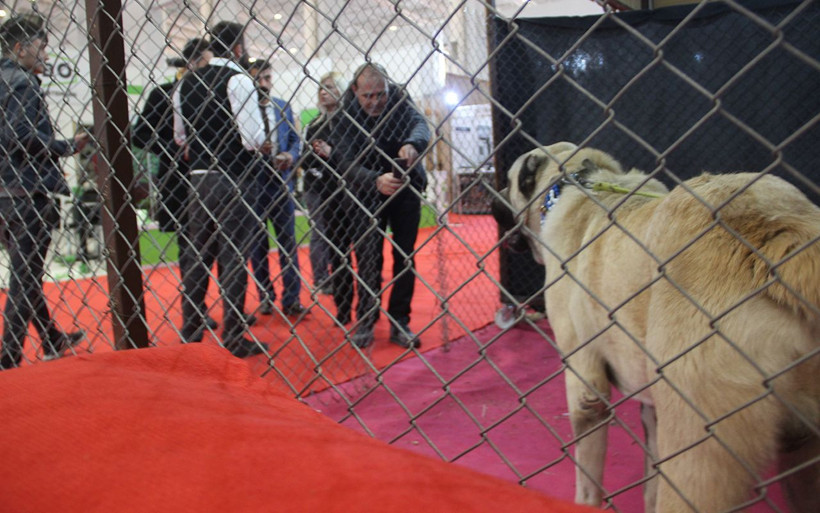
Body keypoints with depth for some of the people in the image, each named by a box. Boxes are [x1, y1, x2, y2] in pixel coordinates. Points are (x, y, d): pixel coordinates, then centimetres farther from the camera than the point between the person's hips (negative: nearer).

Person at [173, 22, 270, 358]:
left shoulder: (186, 83, 12)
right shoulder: (237, 79, -10)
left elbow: (180, 137, 18)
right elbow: (254, 138, -17)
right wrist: (262, 148, 3)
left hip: (198, 178, 7)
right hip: (230, 180, -7)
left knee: (198, 255, 14)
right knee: (233, 257, -2)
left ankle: (190, 332, 22)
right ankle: (234, 339, 3)